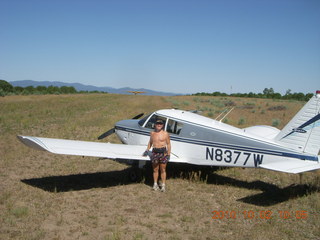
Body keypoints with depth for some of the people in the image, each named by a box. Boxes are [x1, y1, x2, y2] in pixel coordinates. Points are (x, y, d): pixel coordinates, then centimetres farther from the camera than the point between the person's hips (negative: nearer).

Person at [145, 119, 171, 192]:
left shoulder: (165, 134, -1)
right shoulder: (152, 133, 9)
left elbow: (168, 144, 1)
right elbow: (150, 142, 21)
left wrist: (168, 154, -3)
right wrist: (147, 150, 16)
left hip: (163, 153, -3)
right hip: (155, 152, 3)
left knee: (163, 170, 3)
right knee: (155, 170, 9)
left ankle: (163, 185, 11)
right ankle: (155, 184, 21)